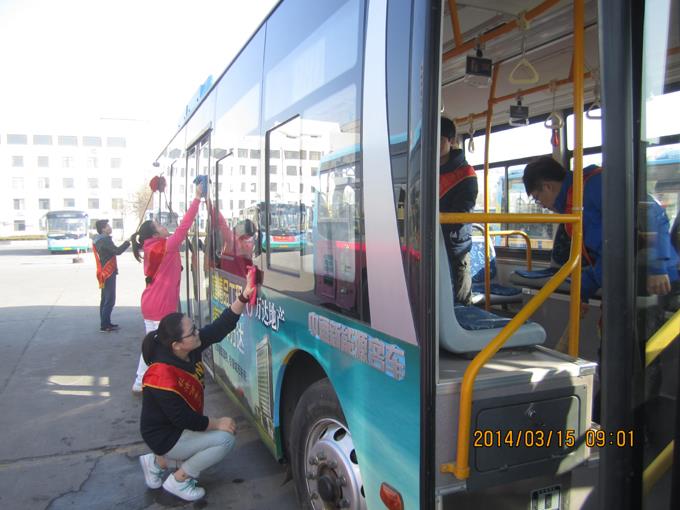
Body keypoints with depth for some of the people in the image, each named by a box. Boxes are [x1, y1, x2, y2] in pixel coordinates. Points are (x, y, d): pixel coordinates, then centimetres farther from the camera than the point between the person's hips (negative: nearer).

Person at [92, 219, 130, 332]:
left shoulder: (97, 240, 12)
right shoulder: (105, 240, -18)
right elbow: (117, 251, -24)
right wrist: (128, 242, -17)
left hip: (103, 273, 10)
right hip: (108, 273, -10)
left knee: (105, 299, 14)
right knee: (110, 300, -7)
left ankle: (105, 323, 21)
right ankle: (105, 326, -5)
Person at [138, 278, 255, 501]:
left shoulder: (190, 349, -13)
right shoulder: (163, 378, -34)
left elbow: (221, 326, -14)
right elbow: (182, 419, -27)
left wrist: (244, 296, -25)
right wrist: (216, 423, -16)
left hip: (180, 427, 8)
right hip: (165, 436, -8)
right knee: (225, 439, -17)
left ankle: (158, 461, 20)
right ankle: (177, 480, 1)